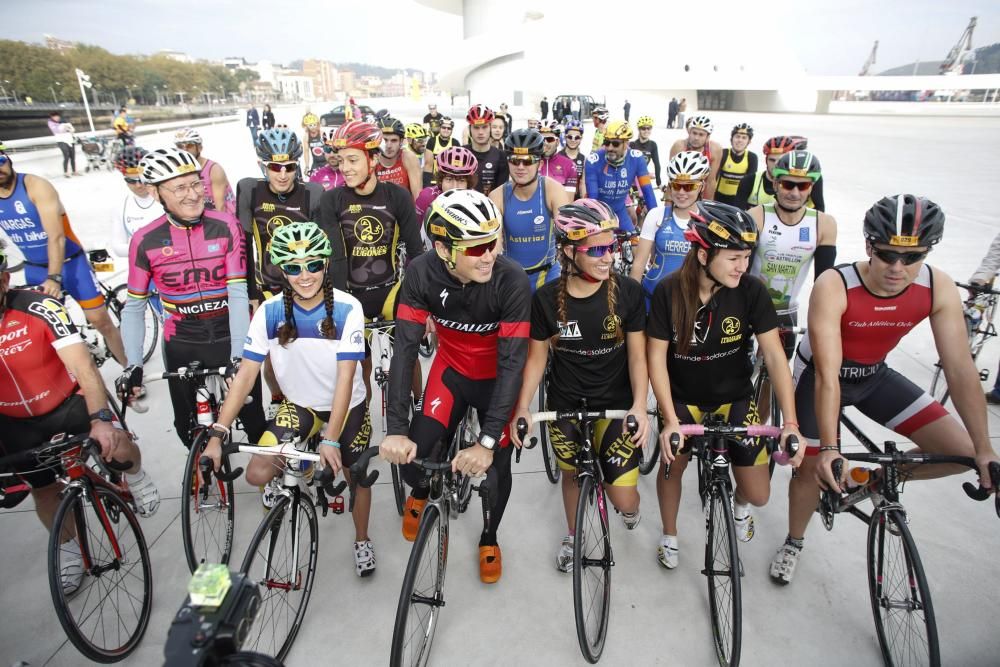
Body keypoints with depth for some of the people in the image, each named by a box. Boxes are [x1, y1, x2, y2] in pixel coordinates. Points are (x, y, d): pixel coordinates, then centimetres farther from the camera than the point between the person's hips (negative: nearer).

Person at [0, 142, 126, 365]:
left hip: (69, 262, -5)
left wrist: (54, 277, -31)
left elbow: (56, 237, -23)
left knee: (100, 321, -4)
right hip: (34, 269, 5)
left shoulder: (36, 186, -17)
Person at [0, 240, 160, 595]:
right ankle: (69, 549, 36)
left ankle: (136, 477, 13)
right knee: (45, 490, 10)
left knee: (118, 446, -23)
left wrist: (101, 419, -42)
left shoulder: (39, 308, -26)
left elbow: (84, 366, -30)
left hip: (67, 403, -3)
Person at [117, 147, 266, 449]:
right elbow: (133, 307, 1)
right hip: (182, 347, 2)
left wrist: (238, 355, -21)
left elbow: (238, 293, -14)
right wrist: (133, 364, -9)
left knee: (253, 419, 5)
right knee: (189, 427, 11)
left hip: (229, 337, -1)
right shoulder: (145, 240, -6)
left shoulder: (225, 226, -10)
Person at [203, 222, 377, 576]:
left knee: (357, 476, 11)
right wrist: (217, 434, -21)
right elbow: (246, 374, -15)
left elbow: (345, 377, -26)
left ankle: (362, 540, 41)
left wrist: (331, 440, -30)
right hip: (299, 404, 2)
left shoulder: (347, 308, -24)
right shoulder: (270, 312, -16)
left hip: (348, 406, -1)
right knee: (257, 474, -15)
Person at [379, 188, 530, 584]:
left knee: (497, 466, 1)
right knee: (413, 458, -10)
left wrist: (487, 441, -36)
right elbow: (405, 348, -25)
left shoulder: (512, 280, -31)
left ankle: (489, 538, 35)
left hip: (497, 378, -1)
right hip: (452, 370, 1)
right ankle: (421, 492, 31)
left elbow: (513, 361, -31)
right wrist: (396, 429, -32)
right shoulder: (422, 273, -25)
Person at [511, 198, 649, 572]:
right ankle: (573, 536, 52)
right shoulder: (547, 298, -12)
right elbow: (537, 357, -2)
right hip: (565, 405, 1)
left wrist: (639, 406, -19)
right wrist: (522, 407, -11)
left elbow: (637, 354, -7)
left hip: (616, 405, -1)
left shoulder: (627, 292, -13)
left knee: (623, 499, -3)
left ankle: (630, 509, 38)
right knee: (571, 473, 21)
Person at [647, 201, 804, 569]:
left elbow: (775, 356, -16)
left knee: (758, 495, -1)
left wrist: (790, 423, -22)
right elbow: (656, 358, -16)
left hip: (734, 398, 1)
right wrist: (670, 421, -21)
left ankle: (739, 503, 39)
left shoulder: (751, 291, -18)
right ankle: (669, 535, 31)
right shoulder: (669, 291, -20)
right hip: (683, 398, 0)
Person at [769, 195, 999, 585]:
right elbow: (826, 375, -35)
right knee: (813, 469, 0)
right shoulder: (833, 287, -32)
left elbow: (960, 370, -17)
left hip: (874, 376, 4)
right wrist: (829, 448, -41)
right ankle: (793, 544, 29)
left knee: (963, 452, -8)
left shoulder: (939, 289, -20)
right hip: (819, 376, -4)